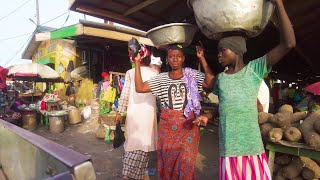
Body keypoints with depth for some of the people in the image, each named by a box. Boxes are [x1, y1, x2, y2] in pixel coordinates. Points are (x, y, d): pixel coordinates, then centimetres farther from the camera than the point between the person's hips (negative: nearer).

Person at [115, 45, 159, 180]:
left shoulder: (130, 72, -1)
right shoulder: (155, 73, 0)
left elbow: (125, 94, -3)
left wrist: (120, 112, 4)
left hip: (133, 111, 1)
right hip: (148, 111, -1)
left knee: (132, 141, 14)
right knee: (143, 142, 9)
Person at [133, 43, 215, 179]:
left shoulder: (193, 75, -1)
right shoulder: (161, 78, 3)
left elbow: (211, 84, -17)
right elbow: (140, 88, -3)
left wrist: (202, 59, -17)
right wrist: (137, 62, -5)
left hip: (188, 125, -2)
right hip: (167, 126, 2)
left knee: (186, 164, 4)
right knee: (167, 162, 15)